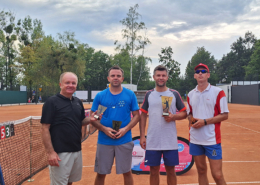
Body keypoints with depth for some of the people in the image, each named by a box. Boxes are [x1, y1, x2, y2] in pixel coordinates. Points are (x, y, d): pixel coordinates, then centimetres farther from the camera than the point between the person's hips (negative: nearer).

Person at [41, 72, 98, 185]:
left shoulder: (78, 102, 9)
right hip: (60, 152, -6)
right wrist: (50, 152, -20)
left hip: (77, 150, 7)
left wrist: (90, 119, -3)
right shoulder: (52, 102, -11)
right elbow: (45, 129, -13)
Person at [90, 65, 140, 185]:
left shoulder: (130, 95, 0)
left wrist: (126, 129, -14)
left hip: (124, 140, 0)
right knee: (101, 173, 10)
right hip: (104, 141, 1)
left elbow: (136, 115, 2)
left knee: (127, 172, 11)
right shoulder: (100, 96, 1)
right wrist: (104, 129, -15)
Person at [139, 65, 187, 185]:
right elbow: (143, 115, 8)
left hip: (170, 141, -1)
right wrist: (142, 136, 2)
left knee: (170, 171, 9)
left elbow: (184, 113, 4)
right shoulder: (149, 94, 5)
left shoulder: (174, 94, 2)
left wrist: (173, 117, -17)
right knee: (154, 171, 9)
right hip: (152, 141, 1)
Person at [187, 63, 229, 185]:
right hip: (195, 139, 4)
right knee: (201, 171, 13)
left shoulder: (218, 92, -5)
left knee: (217, 174, -5)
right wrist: (191, 120, -3)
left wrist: (204, 122, -15)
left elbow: (224, 115, -7)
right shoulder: (190, 94, 9)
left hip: (212, 139, -4)